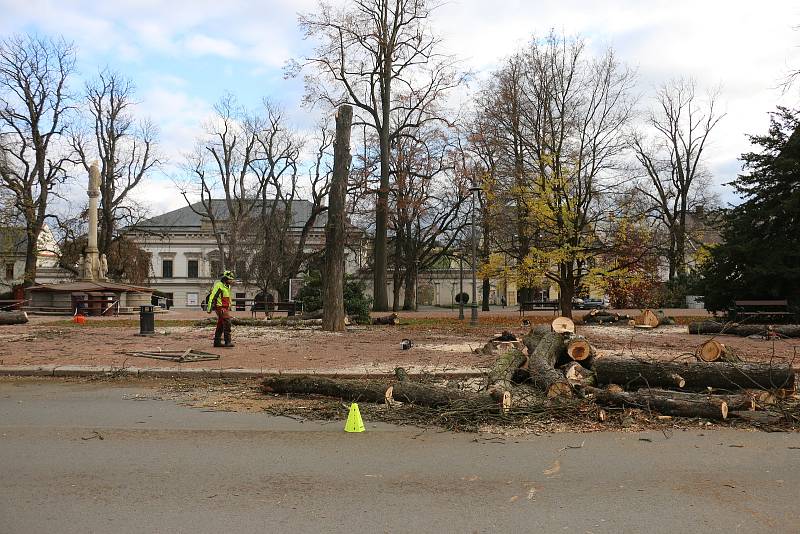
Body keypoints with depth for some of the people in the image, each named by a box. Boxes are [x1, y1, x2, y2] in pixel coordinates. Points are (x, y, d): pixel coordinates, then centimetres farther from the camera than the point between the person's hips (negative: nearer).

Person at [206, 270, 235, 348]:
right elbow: (212, 297, -15)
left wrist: (229, 308, 29)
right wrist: (209, 308, -18)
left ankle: (217, 342, 18)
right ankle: (228, 342, -20)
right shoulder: (219, 285, -12)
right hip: (220, 307, -10)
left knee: (220, 325, 12)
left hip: (225, 308, 10)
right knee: (227, 323, -18)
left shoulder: (227, 286, 17)